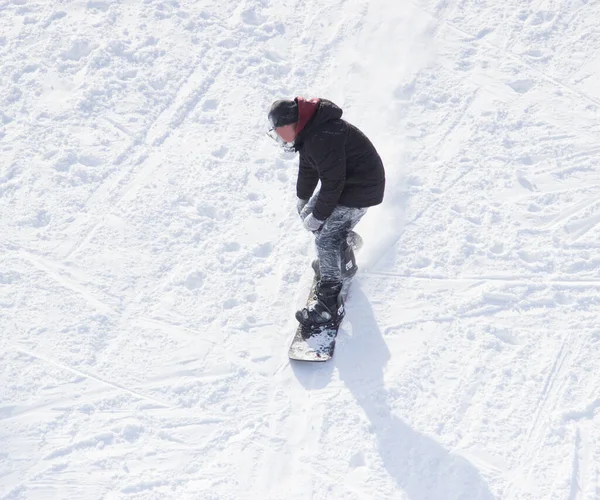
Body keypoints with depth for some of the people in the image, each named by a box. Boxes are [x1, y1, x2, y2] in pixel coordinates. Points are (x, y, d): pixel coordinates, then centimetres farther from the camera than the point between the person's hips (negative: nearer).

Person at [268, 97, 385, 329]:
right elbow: (308, 168, 19)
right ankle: (343, 259, 36)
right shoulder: (308, 132, 2)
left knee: (326, 239, -14)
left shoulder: (322, 138, -31)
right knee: (308, 214, 19)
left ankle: (330, 305, -10)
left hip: (359, 189, -11)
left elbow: (332, 183, -28)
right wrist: (302, 198, 31)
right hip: (342, 182, 11)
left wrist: (318, 216, -17)